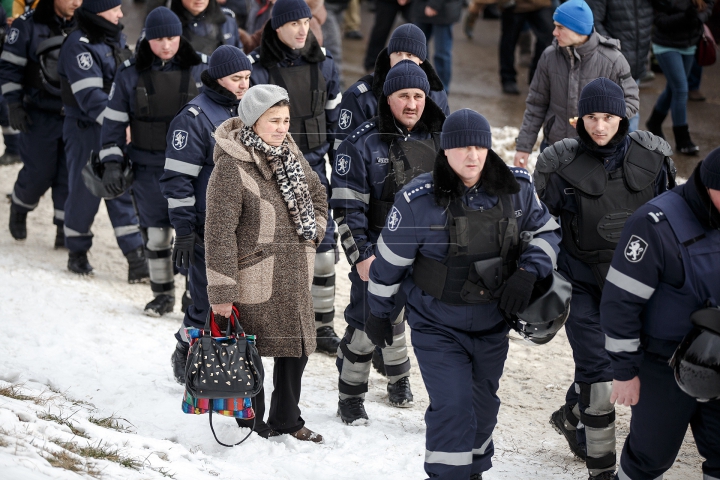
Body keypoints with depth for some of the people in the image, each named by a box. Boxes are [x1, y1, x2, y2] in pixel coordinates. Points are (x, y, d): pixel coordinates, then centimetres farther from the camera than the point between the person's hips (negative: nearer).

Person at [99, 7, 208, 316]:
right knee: (156, 232, 8)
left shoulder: (202, 69, -1)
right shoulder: (130, 73, -2)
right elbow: (114, 120, 3)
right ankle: (163, 294, 23)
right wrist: (111, 163, -4)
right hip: (149, 167, 2)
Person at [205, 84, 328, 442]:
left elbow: (317, 195, 24)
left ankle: (287, 420, 32)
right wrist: (221, 292, -19)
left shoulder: (290, 154, 5)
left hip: (294, 276, 7)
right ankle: (253, 426, 20)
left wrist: (313, 233, 8)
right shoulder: (231, 167, -17)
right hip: (254, 276, -7)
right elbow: (220, 232, -18)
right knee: (250, 353, 3)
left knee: (298, 346, 15)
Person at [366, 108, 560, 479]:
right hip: (437, 327, -4)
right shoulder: (419, 200, -18)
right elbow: (389, 261, -6)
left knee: (483, 407, 21)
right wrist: (378, 314, 4)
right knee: (452, 410, -15)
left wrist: (528, 271, -13)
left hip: (492, 325, 5)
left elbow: (546, 231, 6)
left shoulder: (516, 189, -8)